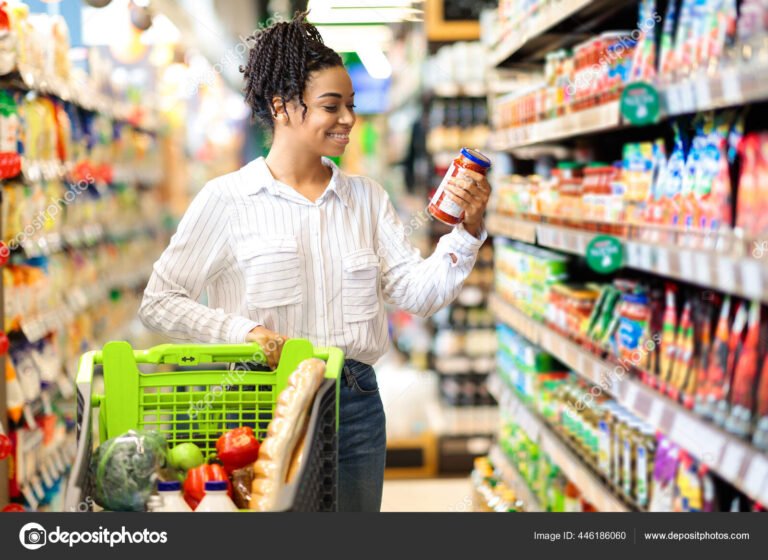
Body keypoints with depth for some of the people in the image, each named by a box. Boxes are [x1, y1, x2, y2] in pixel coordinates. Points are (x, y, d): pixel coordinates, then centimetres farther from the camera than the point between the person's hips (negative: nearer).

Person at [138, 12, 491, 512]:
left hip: (355, 404, 4)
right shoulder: (227, 199, -5)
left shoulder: (367, 198, 8)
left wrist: (468, 232, -12)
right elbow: (160, 302, -3)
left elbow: (419, 292, 2)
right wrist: (241, 331, -16)